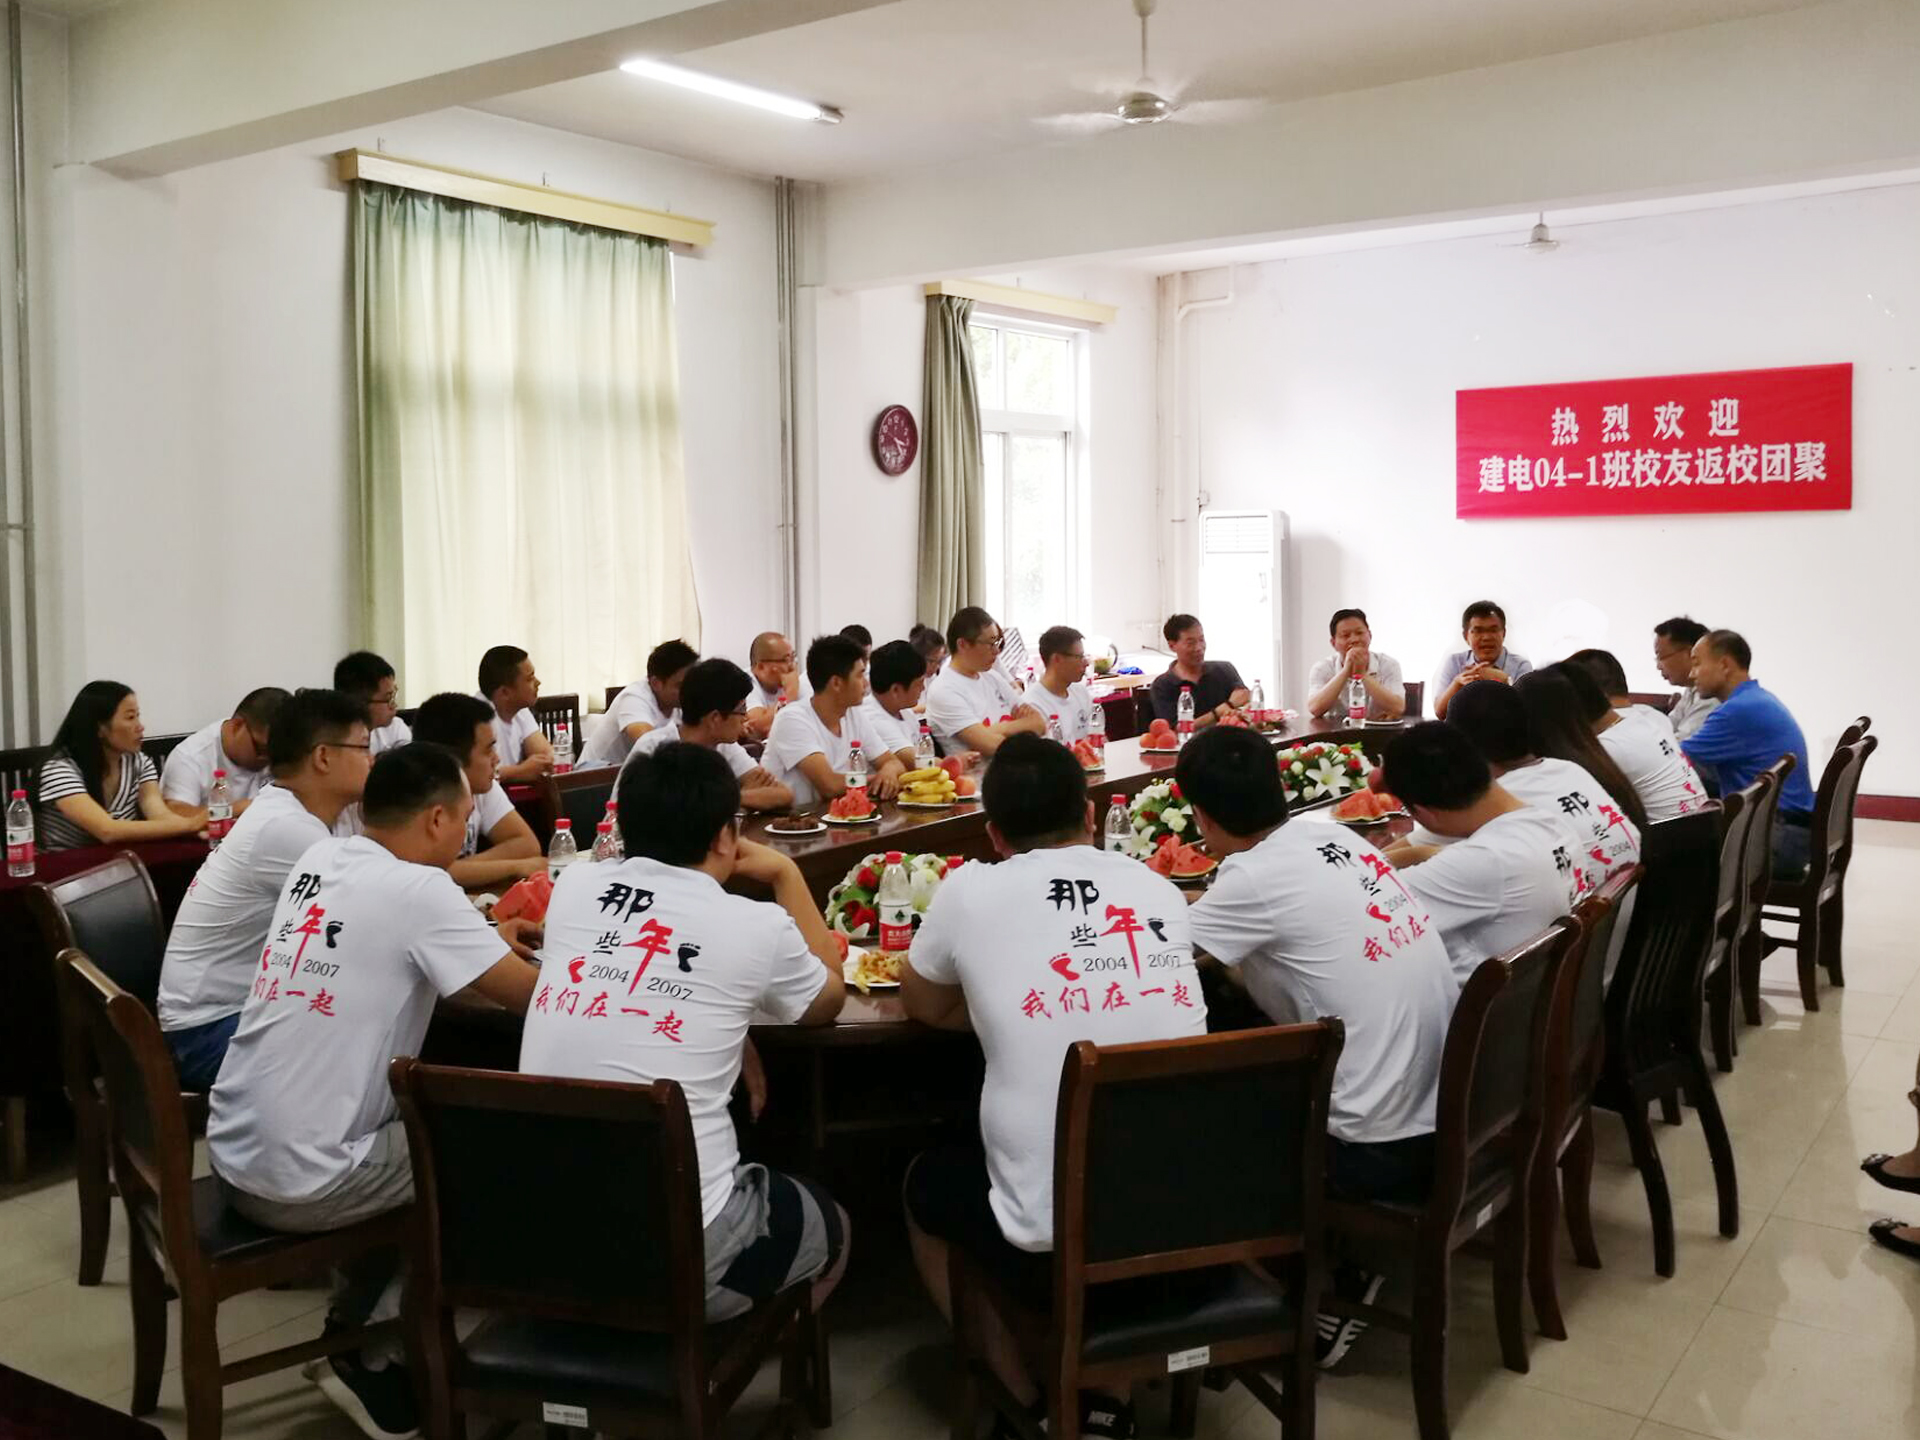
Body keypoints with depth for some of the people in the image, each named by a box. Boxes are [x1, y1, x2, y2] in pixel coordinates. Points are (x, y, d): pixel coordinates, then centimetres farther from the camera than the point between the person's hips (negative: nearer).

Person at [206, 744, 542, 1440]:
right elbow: (537, 996, -13)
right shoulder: (419, 889, -17)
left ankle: (355, 1329, 33)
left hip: (233, 1156, 8)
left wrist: (487, 939, 20)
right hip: (299, 1184, -8)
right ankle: (372, 1359, 16)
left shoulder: (317, 858, 6)